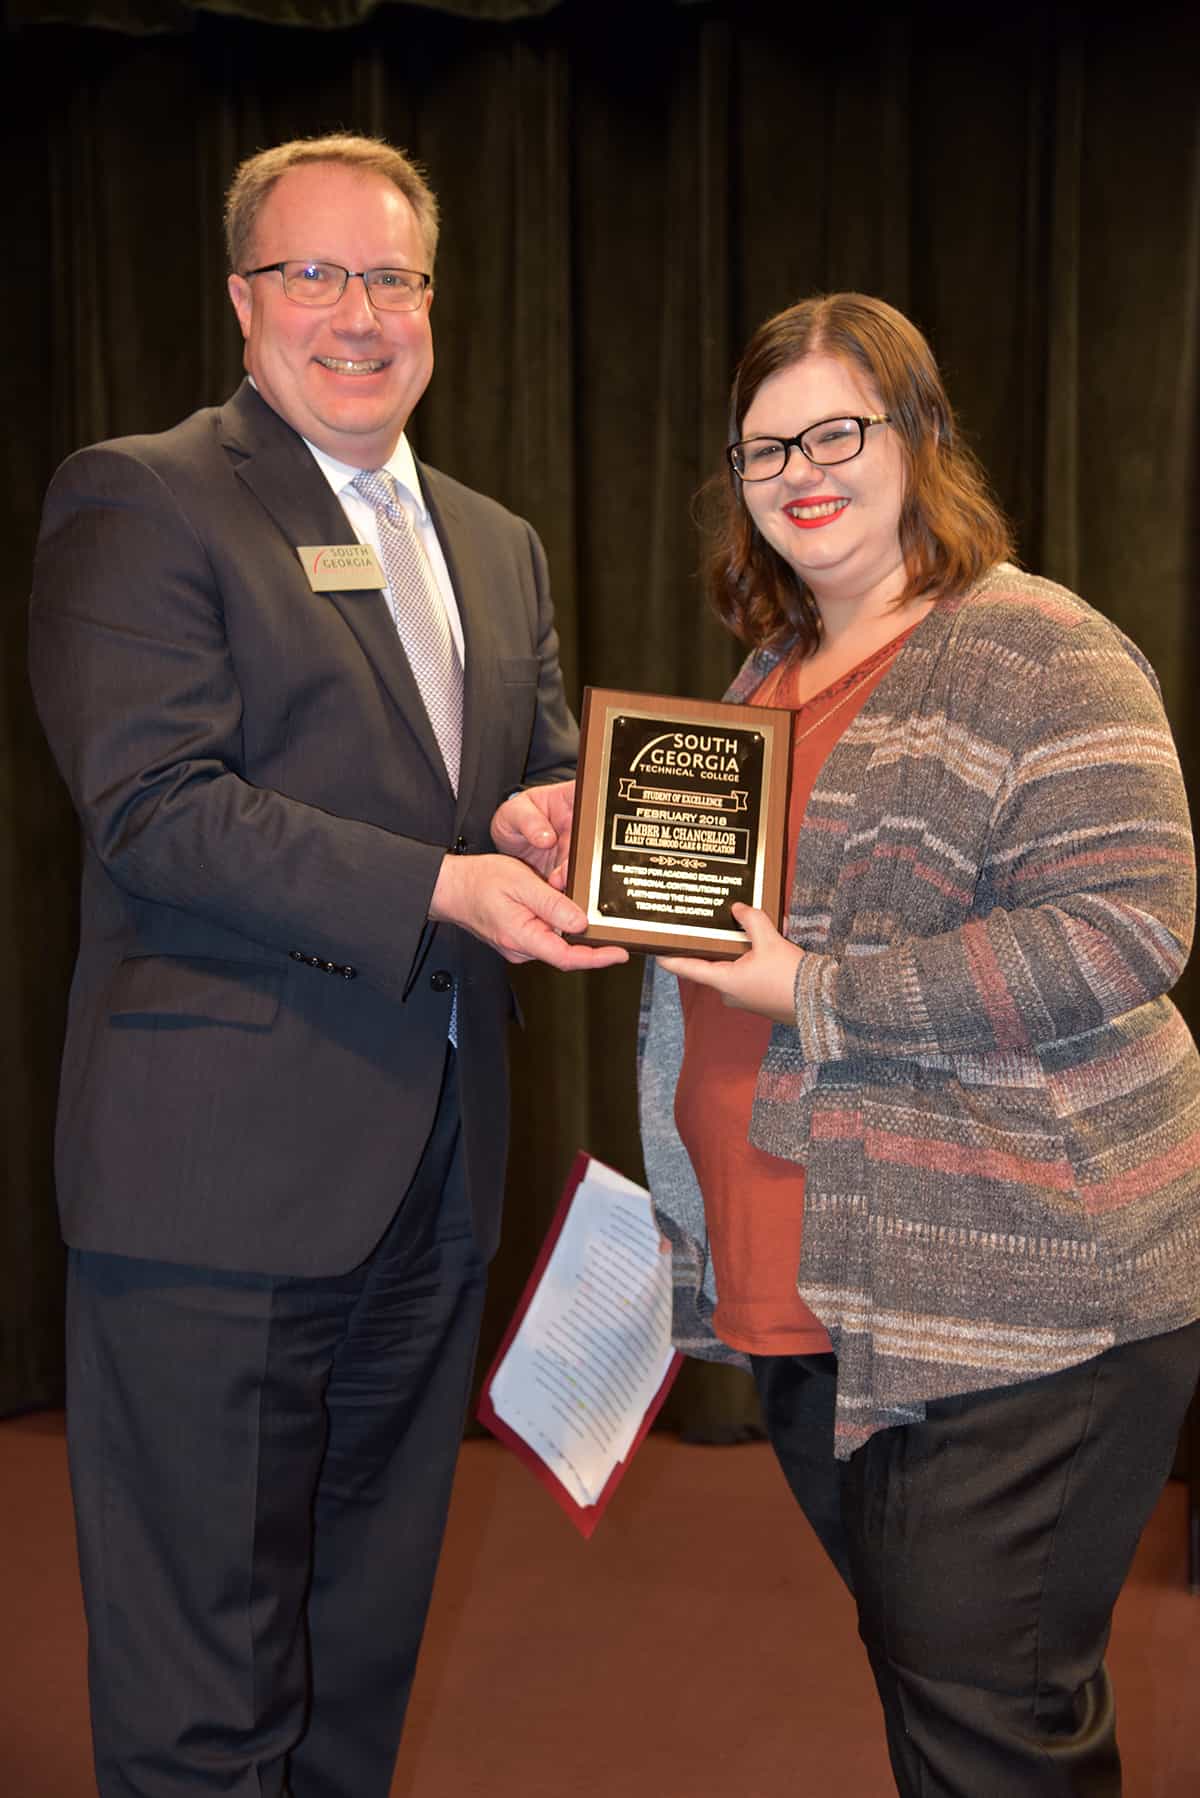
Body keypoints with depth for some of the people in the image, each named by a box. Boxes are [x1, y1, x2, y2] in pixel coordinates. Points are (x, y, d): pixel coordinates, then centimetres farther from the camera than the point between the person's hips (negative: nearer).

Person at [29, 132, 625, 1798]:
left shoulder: (500, 546, 18)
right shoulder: (136, 499, -5)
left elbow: (551, 771, 18)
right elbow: (153, 803, -15)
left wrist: (544, 818, -7)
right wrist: (445, 887, -23)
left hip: (437, 1170, 7)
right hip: (224, 1164, -7)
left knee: (368, 1641, 20)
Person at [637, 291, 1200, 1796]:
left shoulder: (1036, 654, -10)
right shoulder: (772, 671, 15)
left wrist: (817, 994, -21)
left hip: (1011, 1302, -8)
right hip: (810, 1298, 8)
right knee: (916, 1674, 18)